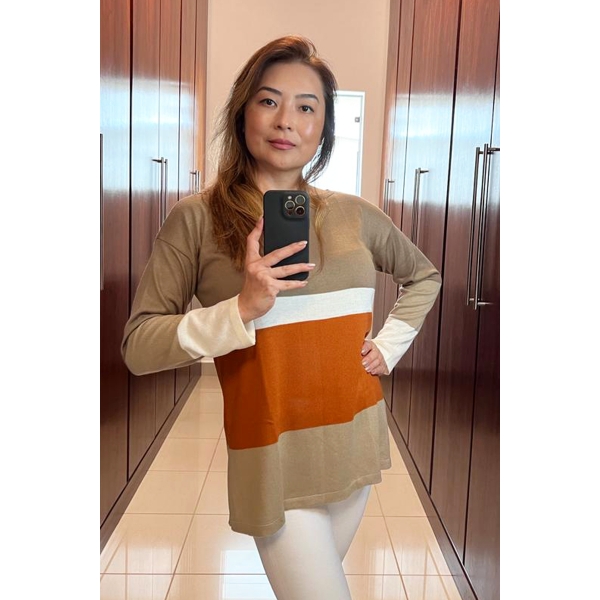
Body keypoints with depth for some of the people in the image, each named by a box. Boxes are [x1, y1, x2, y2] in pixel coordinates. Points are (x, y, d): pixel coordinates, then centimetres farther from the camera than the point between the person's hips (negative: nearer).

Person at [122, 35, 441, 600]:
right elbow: (138, 347, -10)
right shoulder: (197, 218, -7)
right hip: (277, 456, -4)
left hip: (356, 441, 5)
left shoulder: (354, 214, 3)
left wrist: (390, 344, 6)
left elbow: (424, 276, 20)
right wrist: (242, 310, -23)